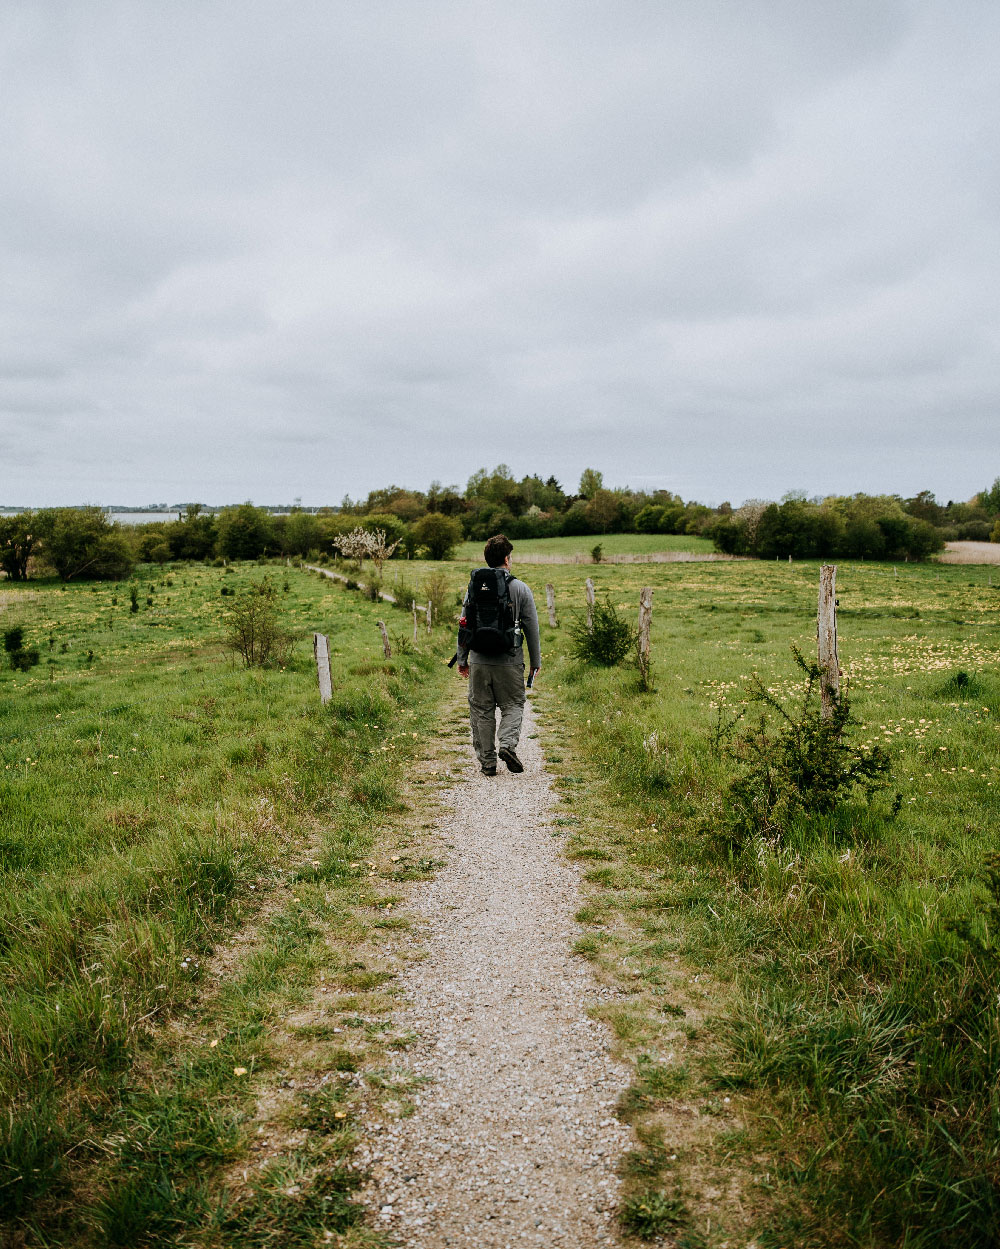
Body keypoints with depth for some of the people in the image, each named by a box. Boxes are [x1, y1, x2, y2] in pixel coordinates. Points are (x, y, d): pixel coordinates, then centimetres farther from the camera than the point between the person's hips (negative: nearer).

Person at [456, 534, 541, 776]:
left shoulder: (474, 586, 3)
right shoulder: (521, 589, -3)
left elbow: (464, 626, 6)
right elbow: (531, 628, 0)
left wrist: (462, 659, 15)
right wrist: (535, 661, 9)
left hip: (479, 661, 2)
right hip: (510, 661, -2)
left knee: (481, 709, 9)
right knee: (513, 705, 12)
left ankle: (487, 761, 11)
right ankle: (508, 745, -12)